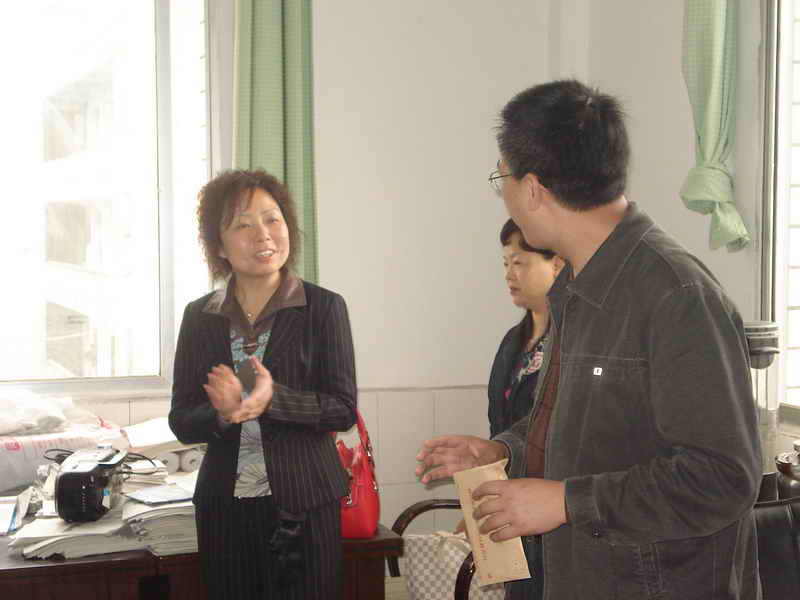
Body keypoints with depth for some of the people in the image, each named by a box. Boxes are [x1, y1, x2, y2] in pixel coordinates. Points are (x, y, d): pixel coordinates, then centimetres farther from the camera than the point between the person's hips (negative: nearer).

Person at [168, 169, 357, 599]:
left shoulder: (324, 308, -2)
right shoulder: (199, 317, 6)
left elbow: (343, 409, -6)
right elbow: (181, 421, 4)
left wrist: (273, 399, -22)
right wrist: (222, 413, -17)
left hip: (303, 505, -2)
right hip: (223, 510, 2)